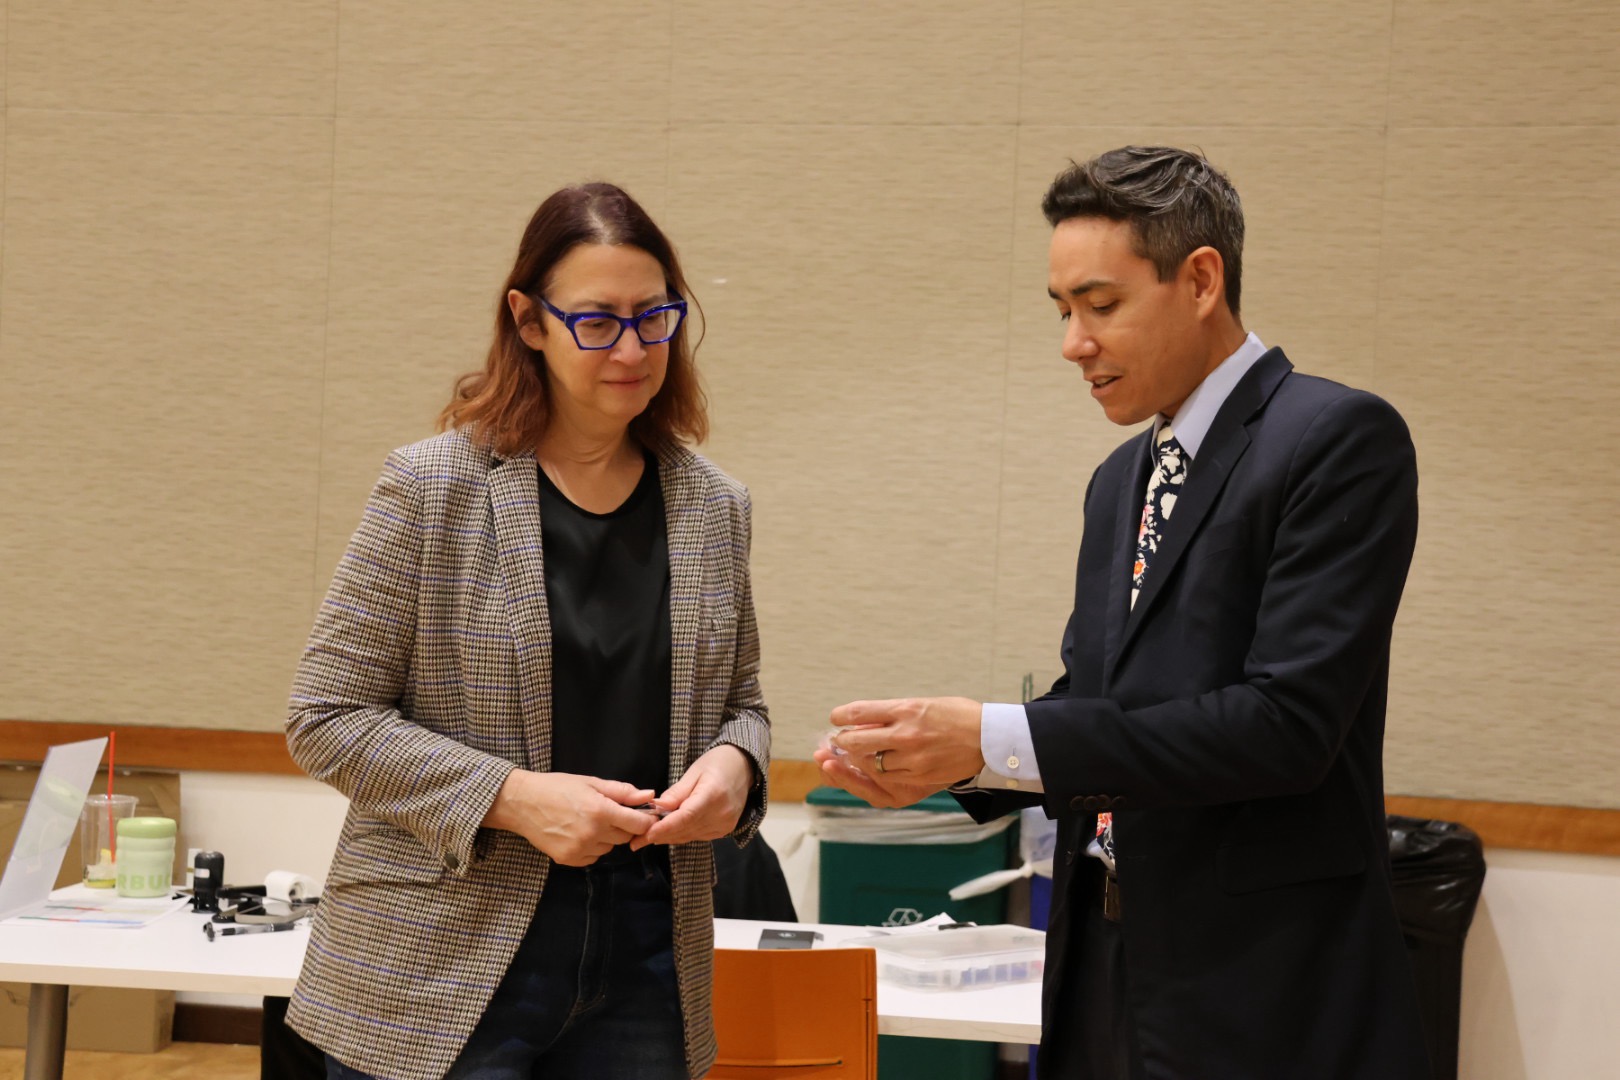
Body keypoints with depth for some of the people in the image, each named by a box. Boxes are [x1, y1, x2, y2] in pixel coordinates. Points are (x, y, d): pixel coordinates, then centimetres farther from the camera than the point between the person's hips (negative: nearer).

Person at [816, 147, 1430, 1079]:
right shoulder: (1122, 482, 15)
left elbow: (1287, 723, -20)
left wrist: (995, 741, -21)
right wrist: (942, 759, -4)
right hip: (1107, 973, 7)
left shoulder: (1342, 441, -11)